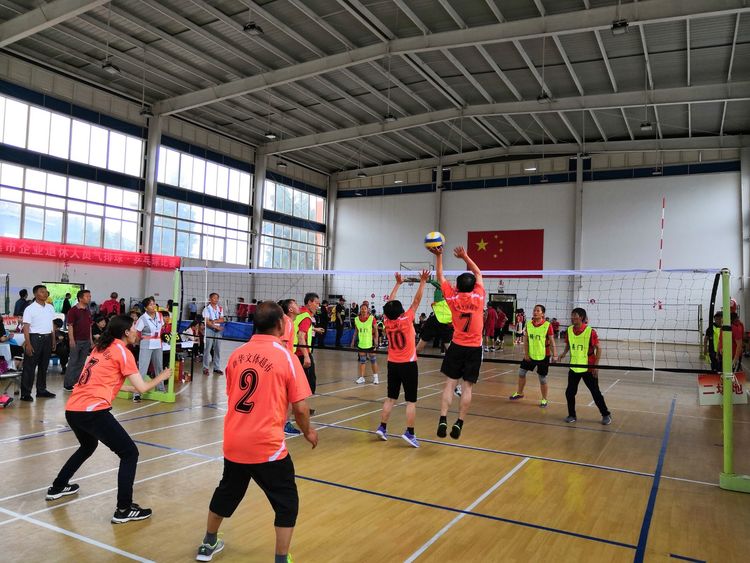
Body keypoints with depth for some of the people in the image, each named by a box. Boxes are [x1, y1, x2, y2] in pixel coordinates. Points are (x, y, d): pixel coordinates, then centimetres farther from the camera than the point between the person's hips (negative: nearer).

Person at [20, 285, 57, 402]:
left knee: (44, 366, 13)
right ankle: (25, 393, 1)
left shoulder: (50, 308, 10)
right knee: (29, 367, -3)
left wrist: (53, 340, 13)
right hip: (35, 338, -6)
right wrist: (28, 343, -18)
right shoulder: (30, 309, -8)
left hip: (47, 338, 6)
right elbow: (26, 327, -11)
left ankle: (41, 390, 23)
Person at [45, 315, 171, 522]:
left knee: (88, 446, 36)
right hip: (93, 411, -9)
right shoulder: (122, 351, -4)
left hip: (72, 410, 9)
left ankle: (57, 488, 49)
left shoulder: (100, 348, 18)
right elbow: (142, 388, -5)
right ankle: (124, 509, -1)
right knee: (130, 453, 0)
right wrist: (161, 377, 12)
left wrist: (130, 387, 31)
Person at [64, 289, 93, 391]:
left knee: (81, 363, 10)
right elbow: (70, 326, -11)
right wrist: (71, 340, -17)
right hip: (76, 340, -6)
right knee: (73, 362, -2)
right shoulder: (73, 310, -8)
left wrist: (91, 340, 15)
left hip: (86, 341, 7)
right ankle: (68, 384, 6)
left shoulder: (88, 311, 13)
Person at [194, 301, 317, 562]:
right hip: (267, 445, -6)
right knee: (287, 503, 11)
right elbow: (300, 407, -12)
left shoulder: (236, 354, 2)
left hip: (233, 442, 6)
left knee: (226, 492, 28)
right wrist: (308, 431, 7)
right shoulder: (285, 357, -13)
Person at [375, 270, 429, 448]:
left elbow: (390, 303, 10)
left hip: (392, 364, 5)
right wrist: (422, 282, -6)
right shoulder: (406, 320, -15)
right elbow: (417, 300, -11)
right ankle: (409, 433, -3)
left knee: (390, 398, 14)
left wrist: (398, 283, 16)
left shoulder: (387, 322, -3)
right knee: (411, 401, 0)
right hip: (408, 364, -5)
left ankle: (382, 428, 14)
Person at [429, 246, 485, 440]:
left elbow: (440, 277, 9)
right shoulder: (478, 296, -3)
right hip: (474, 348, 0)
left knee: (450, 383, 2)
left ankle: (443, 420, -8)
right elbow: (478, 273, 13)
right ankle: (459, 423, 2)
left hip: (457, 346, 0)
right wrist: (465, 256, 14)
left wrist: (438, 255, 12)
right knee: (468, 386, 3)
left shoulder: (453, 298, -4)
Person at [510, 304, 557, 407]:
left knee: (542, 378, 3)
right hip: (530, 354, 5)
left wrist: (554, 354, -15)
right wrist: (526, 353, -4)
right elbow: (526, 340, 3)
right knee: (521, 372, 11)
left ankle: (544, 400, 20)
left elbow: (552, 341, -10)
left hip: (543, 356, -5)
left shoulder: (547, 325, -13)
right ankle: (519, 393, 32)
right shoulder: (528, 324, 0)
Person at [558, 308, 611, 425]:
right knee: (569, 392, 4)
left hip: (588, 368, -4)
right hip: (574, 367, 4)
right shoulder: (569, 330, -1)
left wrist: (595, 366, -15)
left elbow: (598, 349, -11)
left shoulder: (590, 331, -16)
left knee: (595, 393, 5)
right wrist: (564, 353, -6)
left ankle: (606, 415, 23)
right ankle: (571, 415, 21)